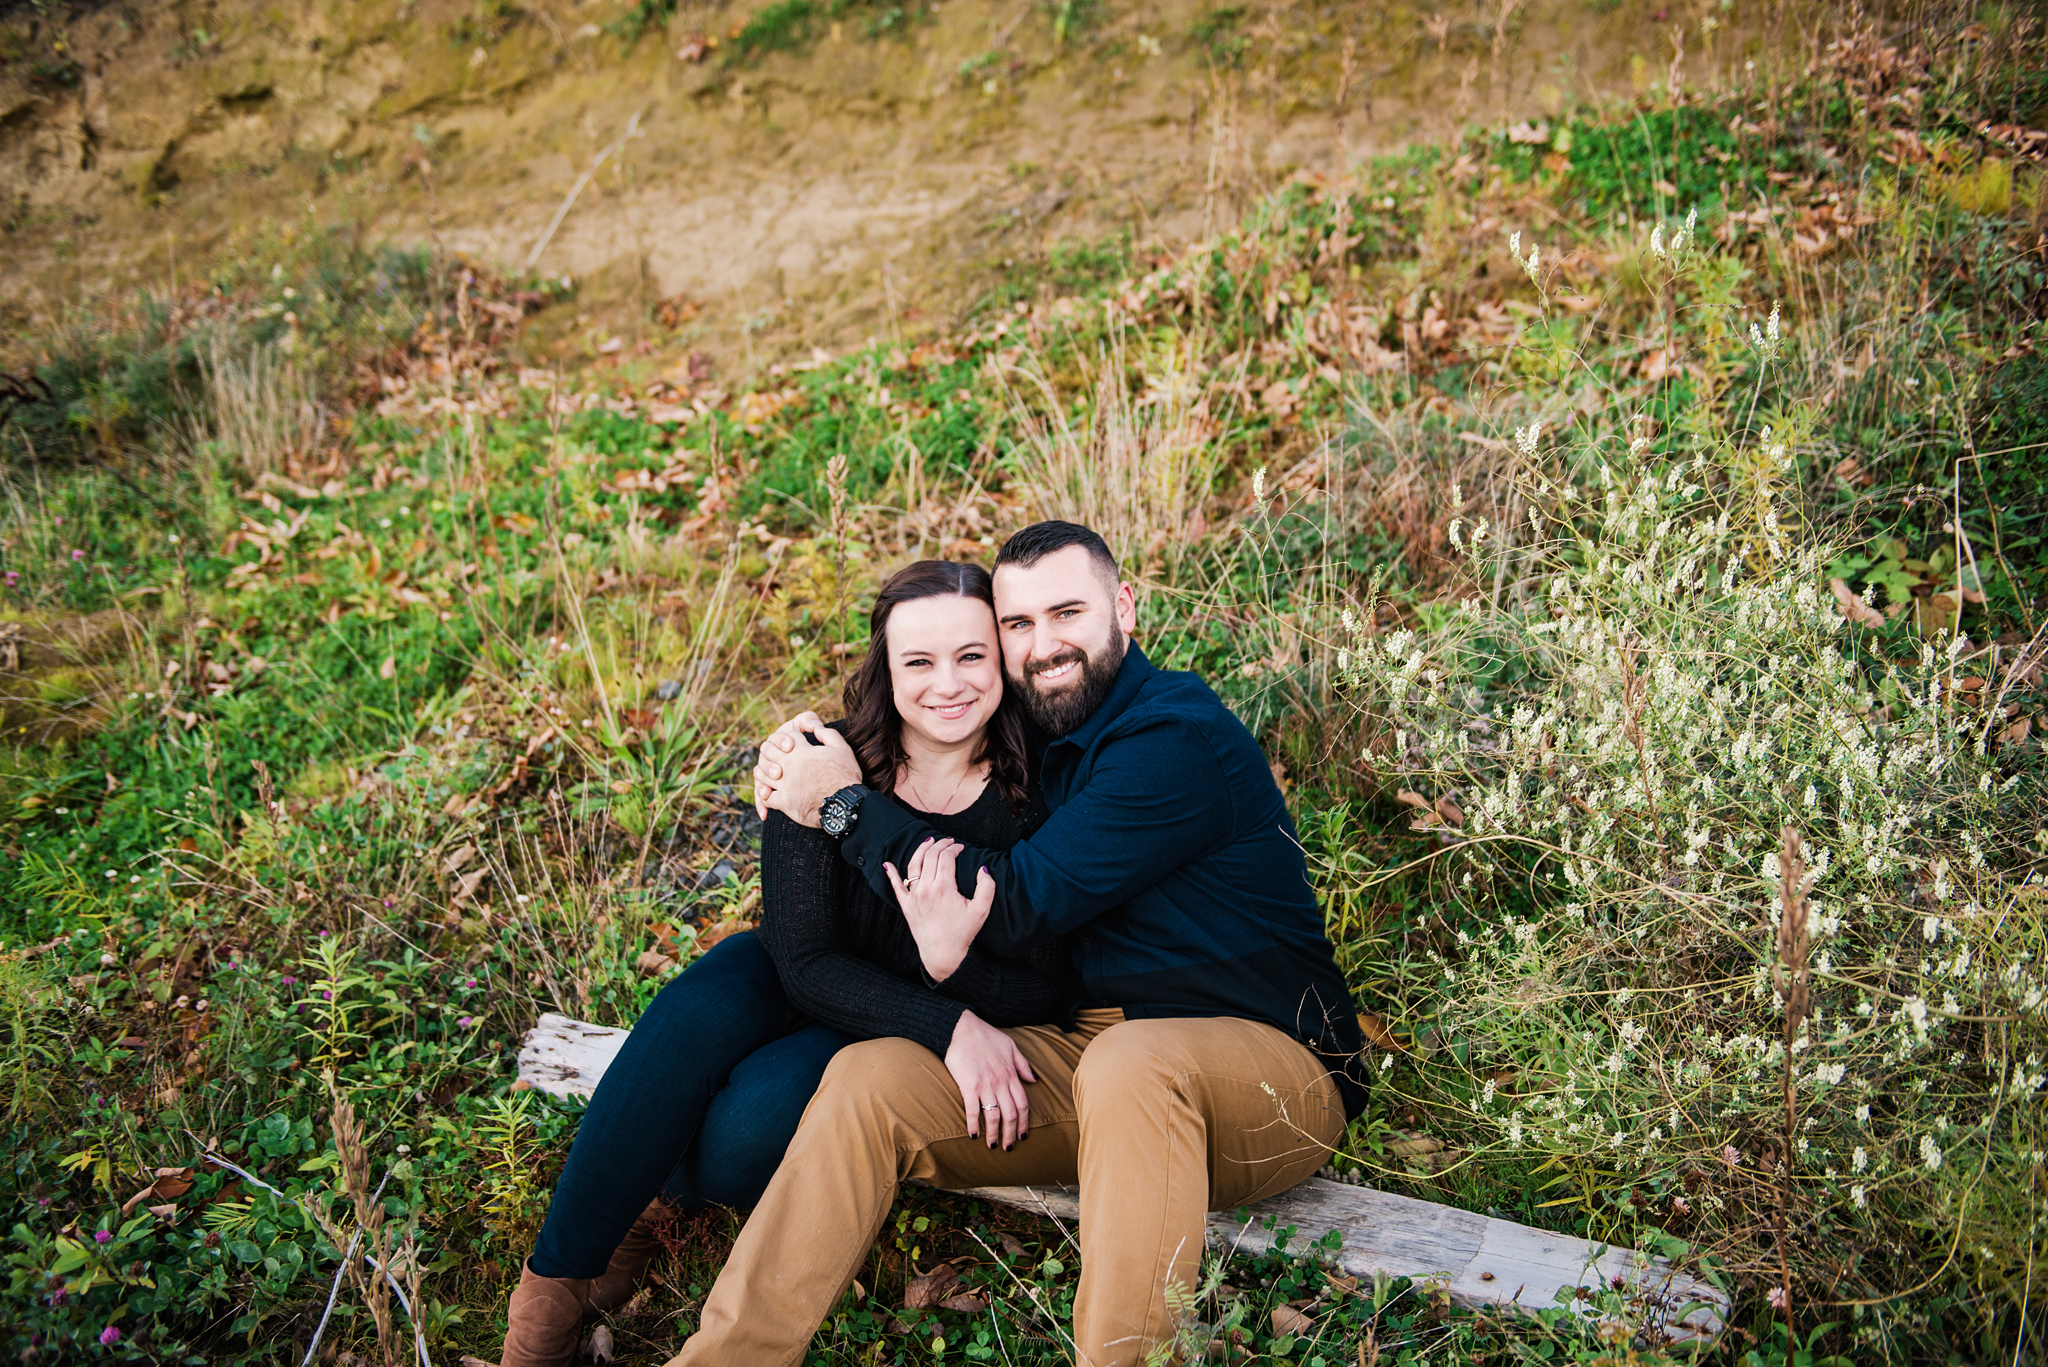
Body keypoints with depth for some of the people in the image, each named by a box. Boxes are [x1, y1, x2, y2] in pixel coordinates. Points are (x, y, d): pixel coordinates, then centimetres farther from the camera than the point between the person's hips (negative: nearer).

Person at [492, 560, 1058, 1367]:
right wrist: (949, 1026, -32)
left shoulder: (1030, 796, -17)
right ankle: (556, 1281, -16)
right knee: (689, 1022, -31)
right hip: (789, 979, 2)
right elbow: (807, 960, -19)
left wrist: (955, 966, -32)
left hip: (893, 1033, -1)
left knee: (752, 1125, -29)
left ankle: (663, 1199, 7)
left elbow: (1042, 989, -10)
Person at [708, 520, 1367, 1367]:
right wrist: (815, 750, 1)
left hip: (1262, 1066, -7)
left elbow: (1019, 907, -17)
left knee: (1130, 1060, -41)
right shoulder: (1052, 740, 12)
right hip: (1089, 1056, 7)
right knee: (872, 1076, -12)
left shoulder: (1177, 739, -14)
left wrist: (844, 804, -8)